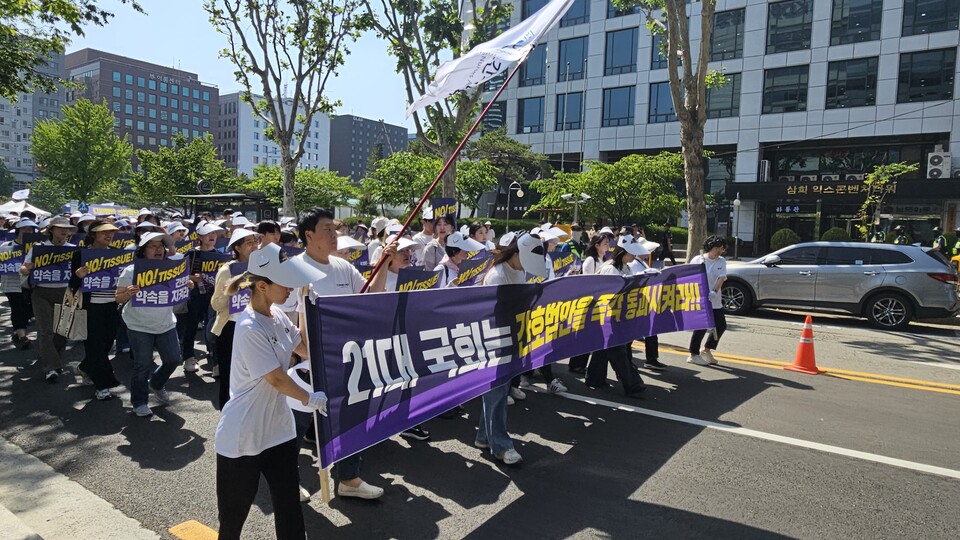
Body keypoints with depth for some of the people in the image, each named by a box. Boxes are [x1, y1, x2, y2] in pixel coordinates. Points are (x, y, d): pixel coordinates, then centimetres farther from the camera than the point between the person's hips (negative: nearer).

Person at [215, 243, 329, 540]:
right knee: (234, 515, 12)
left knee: (290, 508, 11)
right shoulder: (250, 328, -25)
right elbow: (277, 379, -18)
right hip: (242, 438, -7)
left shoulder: (277, 315, 1)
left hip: (278, 429, 8)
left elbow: (305, 349, 12)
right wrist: (311, 399, -5)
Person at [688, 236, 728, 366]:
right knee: (701, 326, -5)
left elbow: (721, 278, -6)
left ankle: (706, 349, 26)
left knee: (721, 325, 7)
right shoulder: (697, 260, -5)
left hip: (715, 300, 6)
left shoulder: (722, 261, 7)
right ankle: (694, 354, 10)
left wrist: (714, 291, -23)